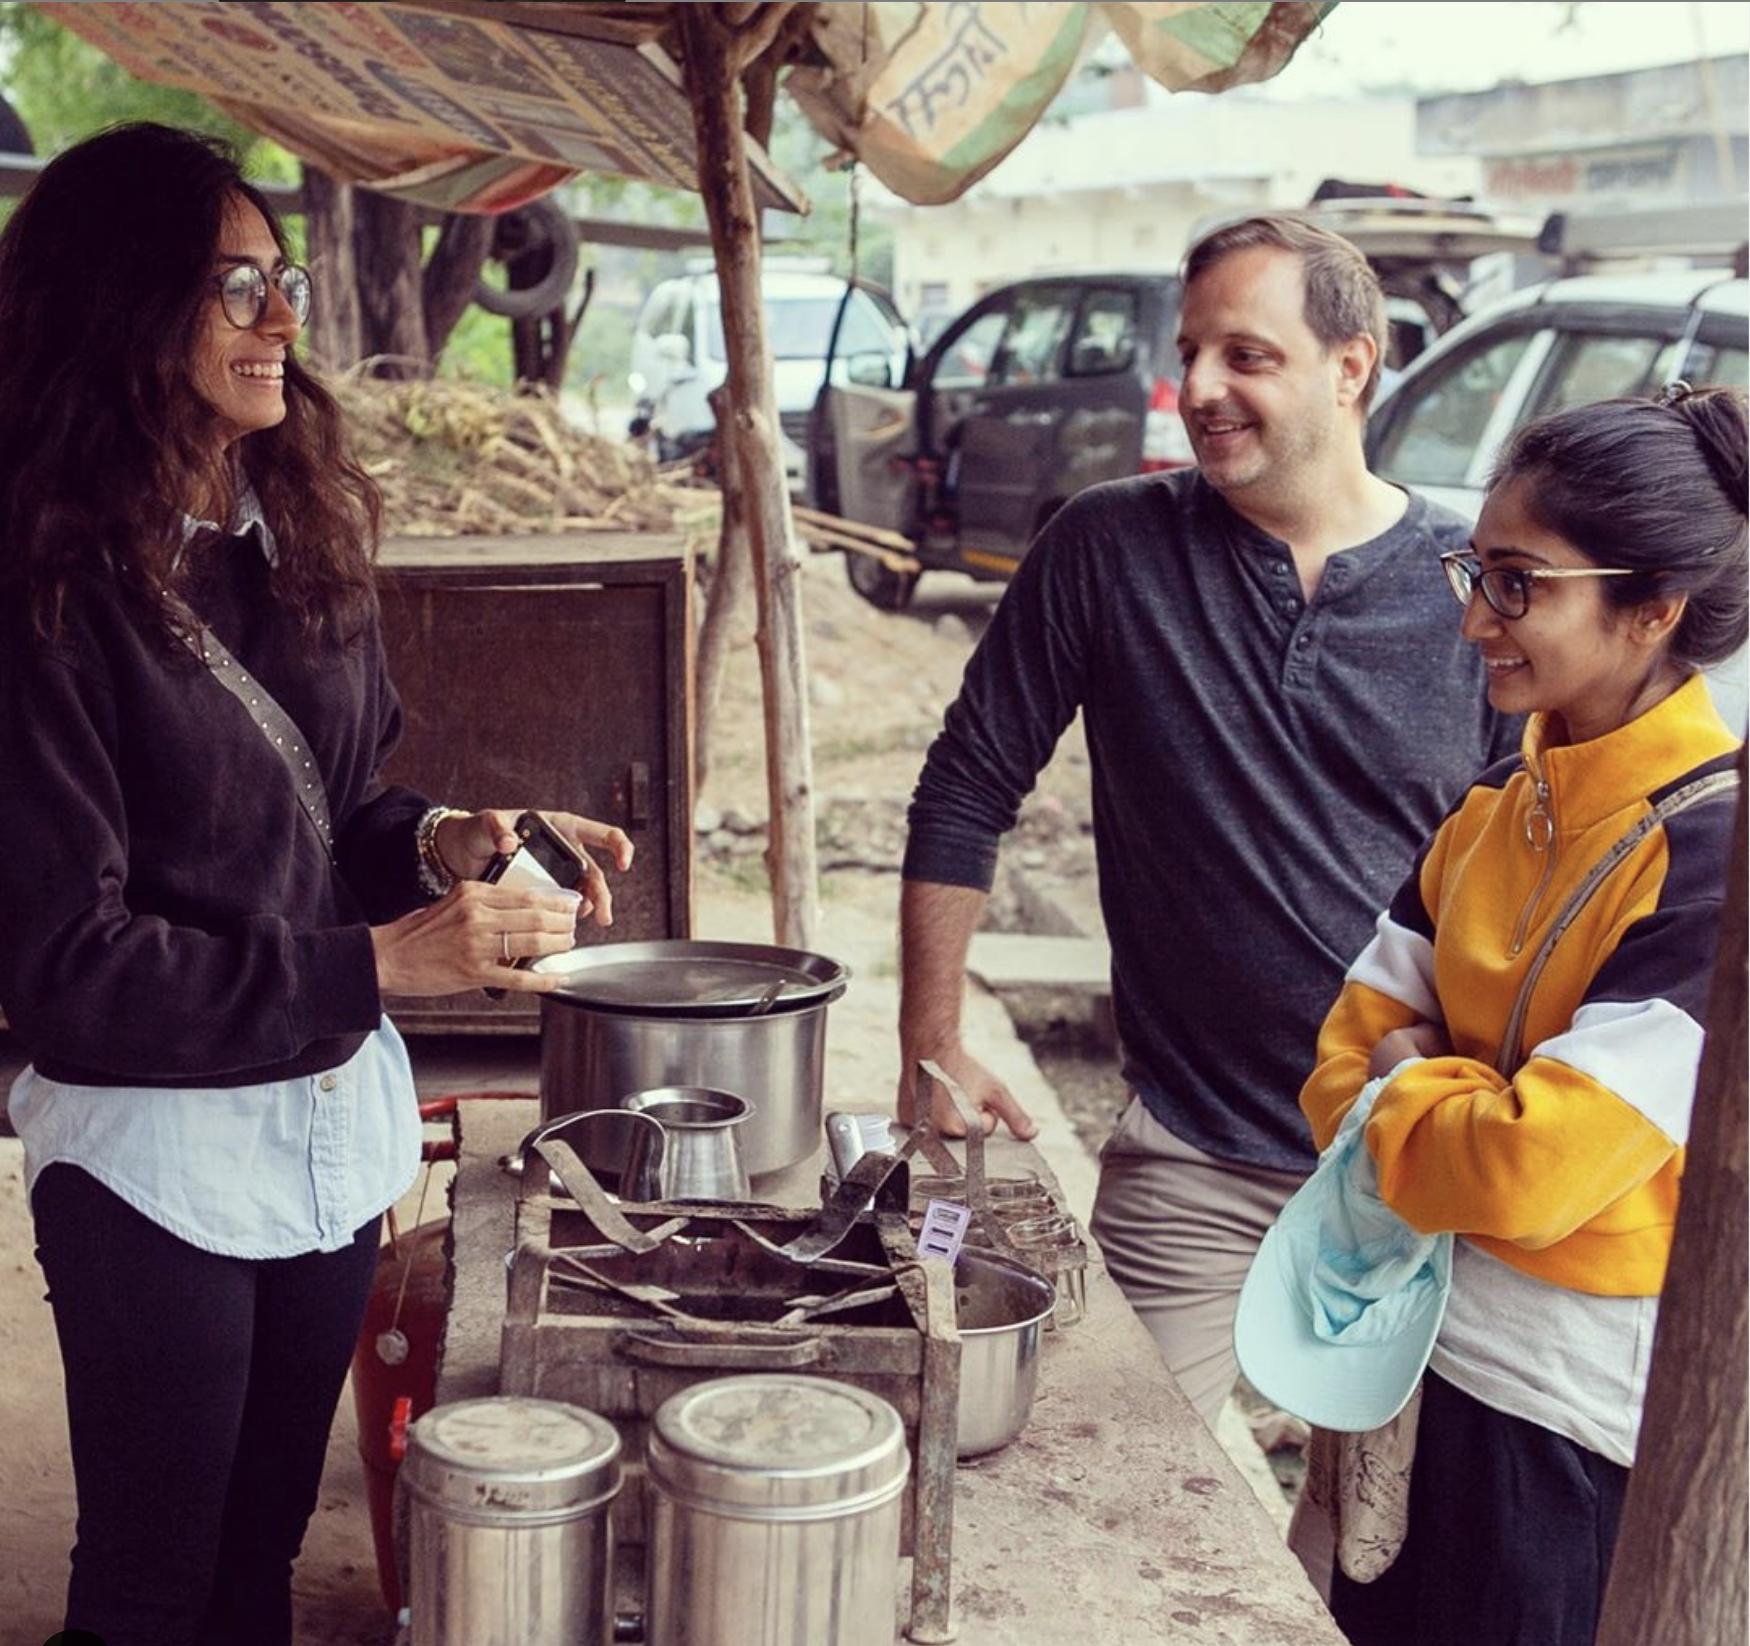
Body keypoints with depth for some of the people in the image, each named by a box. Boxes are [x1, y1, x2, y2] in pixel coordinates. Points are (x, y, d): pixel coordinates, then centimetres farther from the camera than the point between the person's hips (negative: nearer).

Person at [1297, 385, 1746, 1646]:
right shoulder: (1506, 803, 3)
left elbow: (1537, 1166, -26)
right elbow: (1358, 1043, 6)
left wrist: (1402, 1085, -8)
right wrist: (1446, 1107, -14)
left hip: (1572, 1431, -7)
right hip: (1424, 1346, 7)